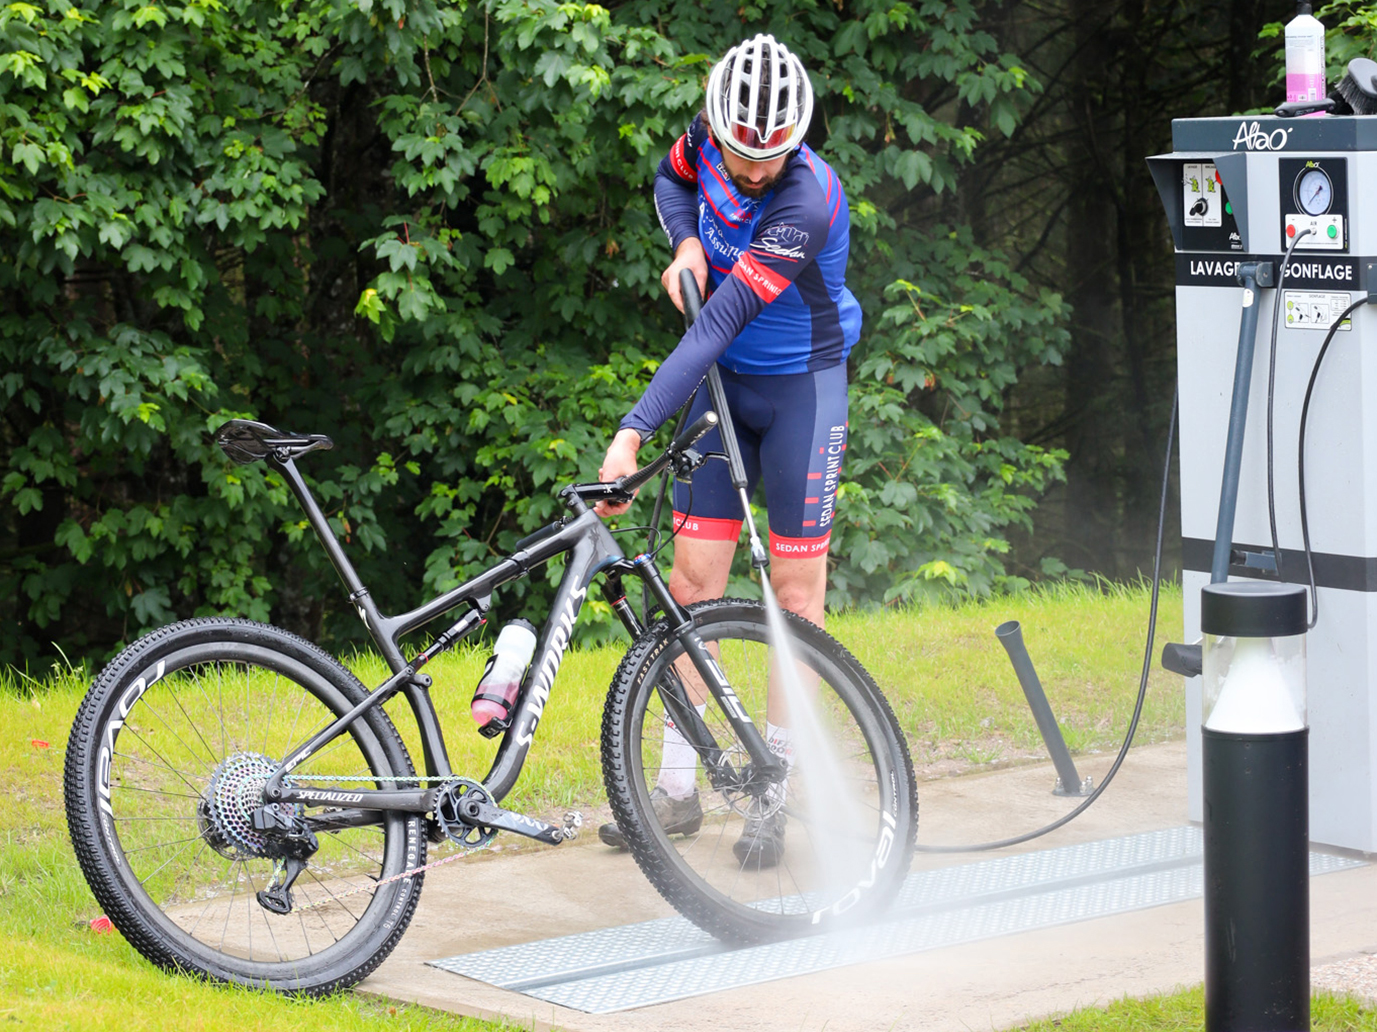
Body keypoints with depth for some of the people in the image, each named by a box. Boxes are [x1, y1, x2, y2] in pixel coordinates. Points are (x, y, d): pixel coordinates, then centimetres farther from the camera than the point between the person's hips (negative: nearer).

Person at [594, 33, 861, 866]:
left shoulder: (808, 204, -31)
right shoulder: (709, 142, -11)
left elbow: (719, 323, -37)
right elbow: (671, 181, 15)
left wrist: (635, 430, -42)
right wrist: (687, 243, -8)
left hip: (801, 389, -5)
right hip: (723, 384, 5)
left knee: (796, 589, -1)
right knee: (694, 578, 1)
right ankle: (678, 790, 6)